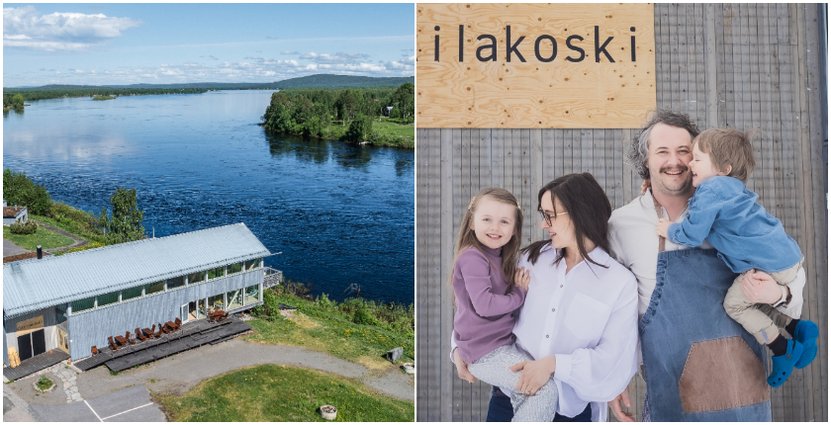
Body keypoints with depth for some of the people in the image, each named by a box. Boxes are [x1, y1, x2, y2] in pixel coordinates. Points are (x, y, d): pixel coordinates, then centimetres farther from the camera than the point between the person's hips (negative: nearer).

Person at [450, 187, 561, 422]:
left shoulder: (498, 257, 12)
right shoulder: (473, 257, -18)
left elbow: (503, 296, 10)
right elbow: (484, 304, -25)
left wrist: (520, 286, -9)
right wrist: (518, 295, -13)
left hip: (502, 344, 9)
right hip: (485, 351, -9)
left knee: (527, 398, 16)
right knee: (546, 391, -12)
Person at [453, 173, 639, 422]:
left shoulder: (620, 282, -8)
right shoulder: (532, 258, 1)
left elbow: (616, 360, -13)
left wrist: (554, 364, -22)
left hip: (571, 409, -2)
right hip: (510, 395, 3)